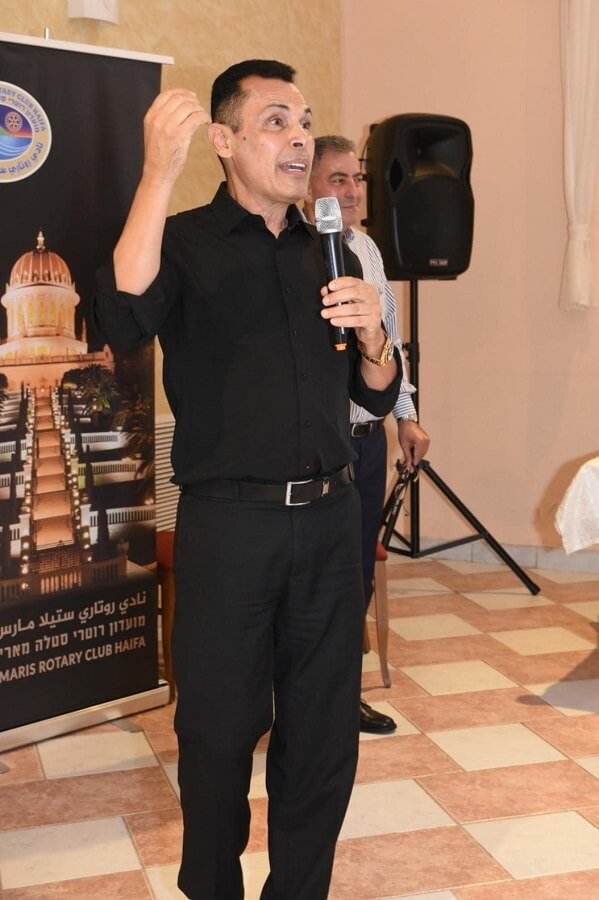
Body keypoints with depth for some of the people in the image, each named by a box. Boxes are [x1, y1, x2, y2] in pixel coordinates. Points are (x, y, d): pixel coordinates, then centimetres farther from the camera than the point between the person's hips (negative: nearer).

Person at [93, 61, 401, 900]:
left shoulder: (328, 253, 12)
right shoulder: (186, 241, -2)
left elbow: (377, 396, 13)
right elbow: (124, 319, -24)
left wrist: (371, 333, -8)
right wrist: (158, 174, -28)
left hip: (328, 518, 5)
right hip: (228, 523, -4)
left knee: (325, 728, 11)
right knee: (221, 728, 7)